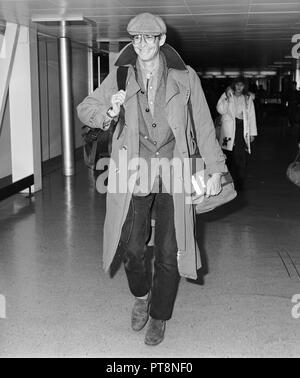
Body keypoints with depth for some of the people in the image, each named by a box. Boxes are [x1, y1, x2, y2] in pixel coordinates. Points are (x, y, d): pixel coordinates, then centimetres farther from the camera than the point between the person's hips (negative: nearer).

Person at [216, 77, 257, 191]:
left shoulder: (248, 98, 15)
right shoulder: (227, 95, 8)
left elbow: (251, 116, 13)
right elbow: (221, 110, -5)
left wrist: (252, 133, 8)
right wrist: (227, 97, -15)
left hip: (242, 130, 2)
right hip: (229, 129, -1)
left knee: (242, 158, -6)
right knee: (230, 157, -7)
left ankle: (240, 184, 0)